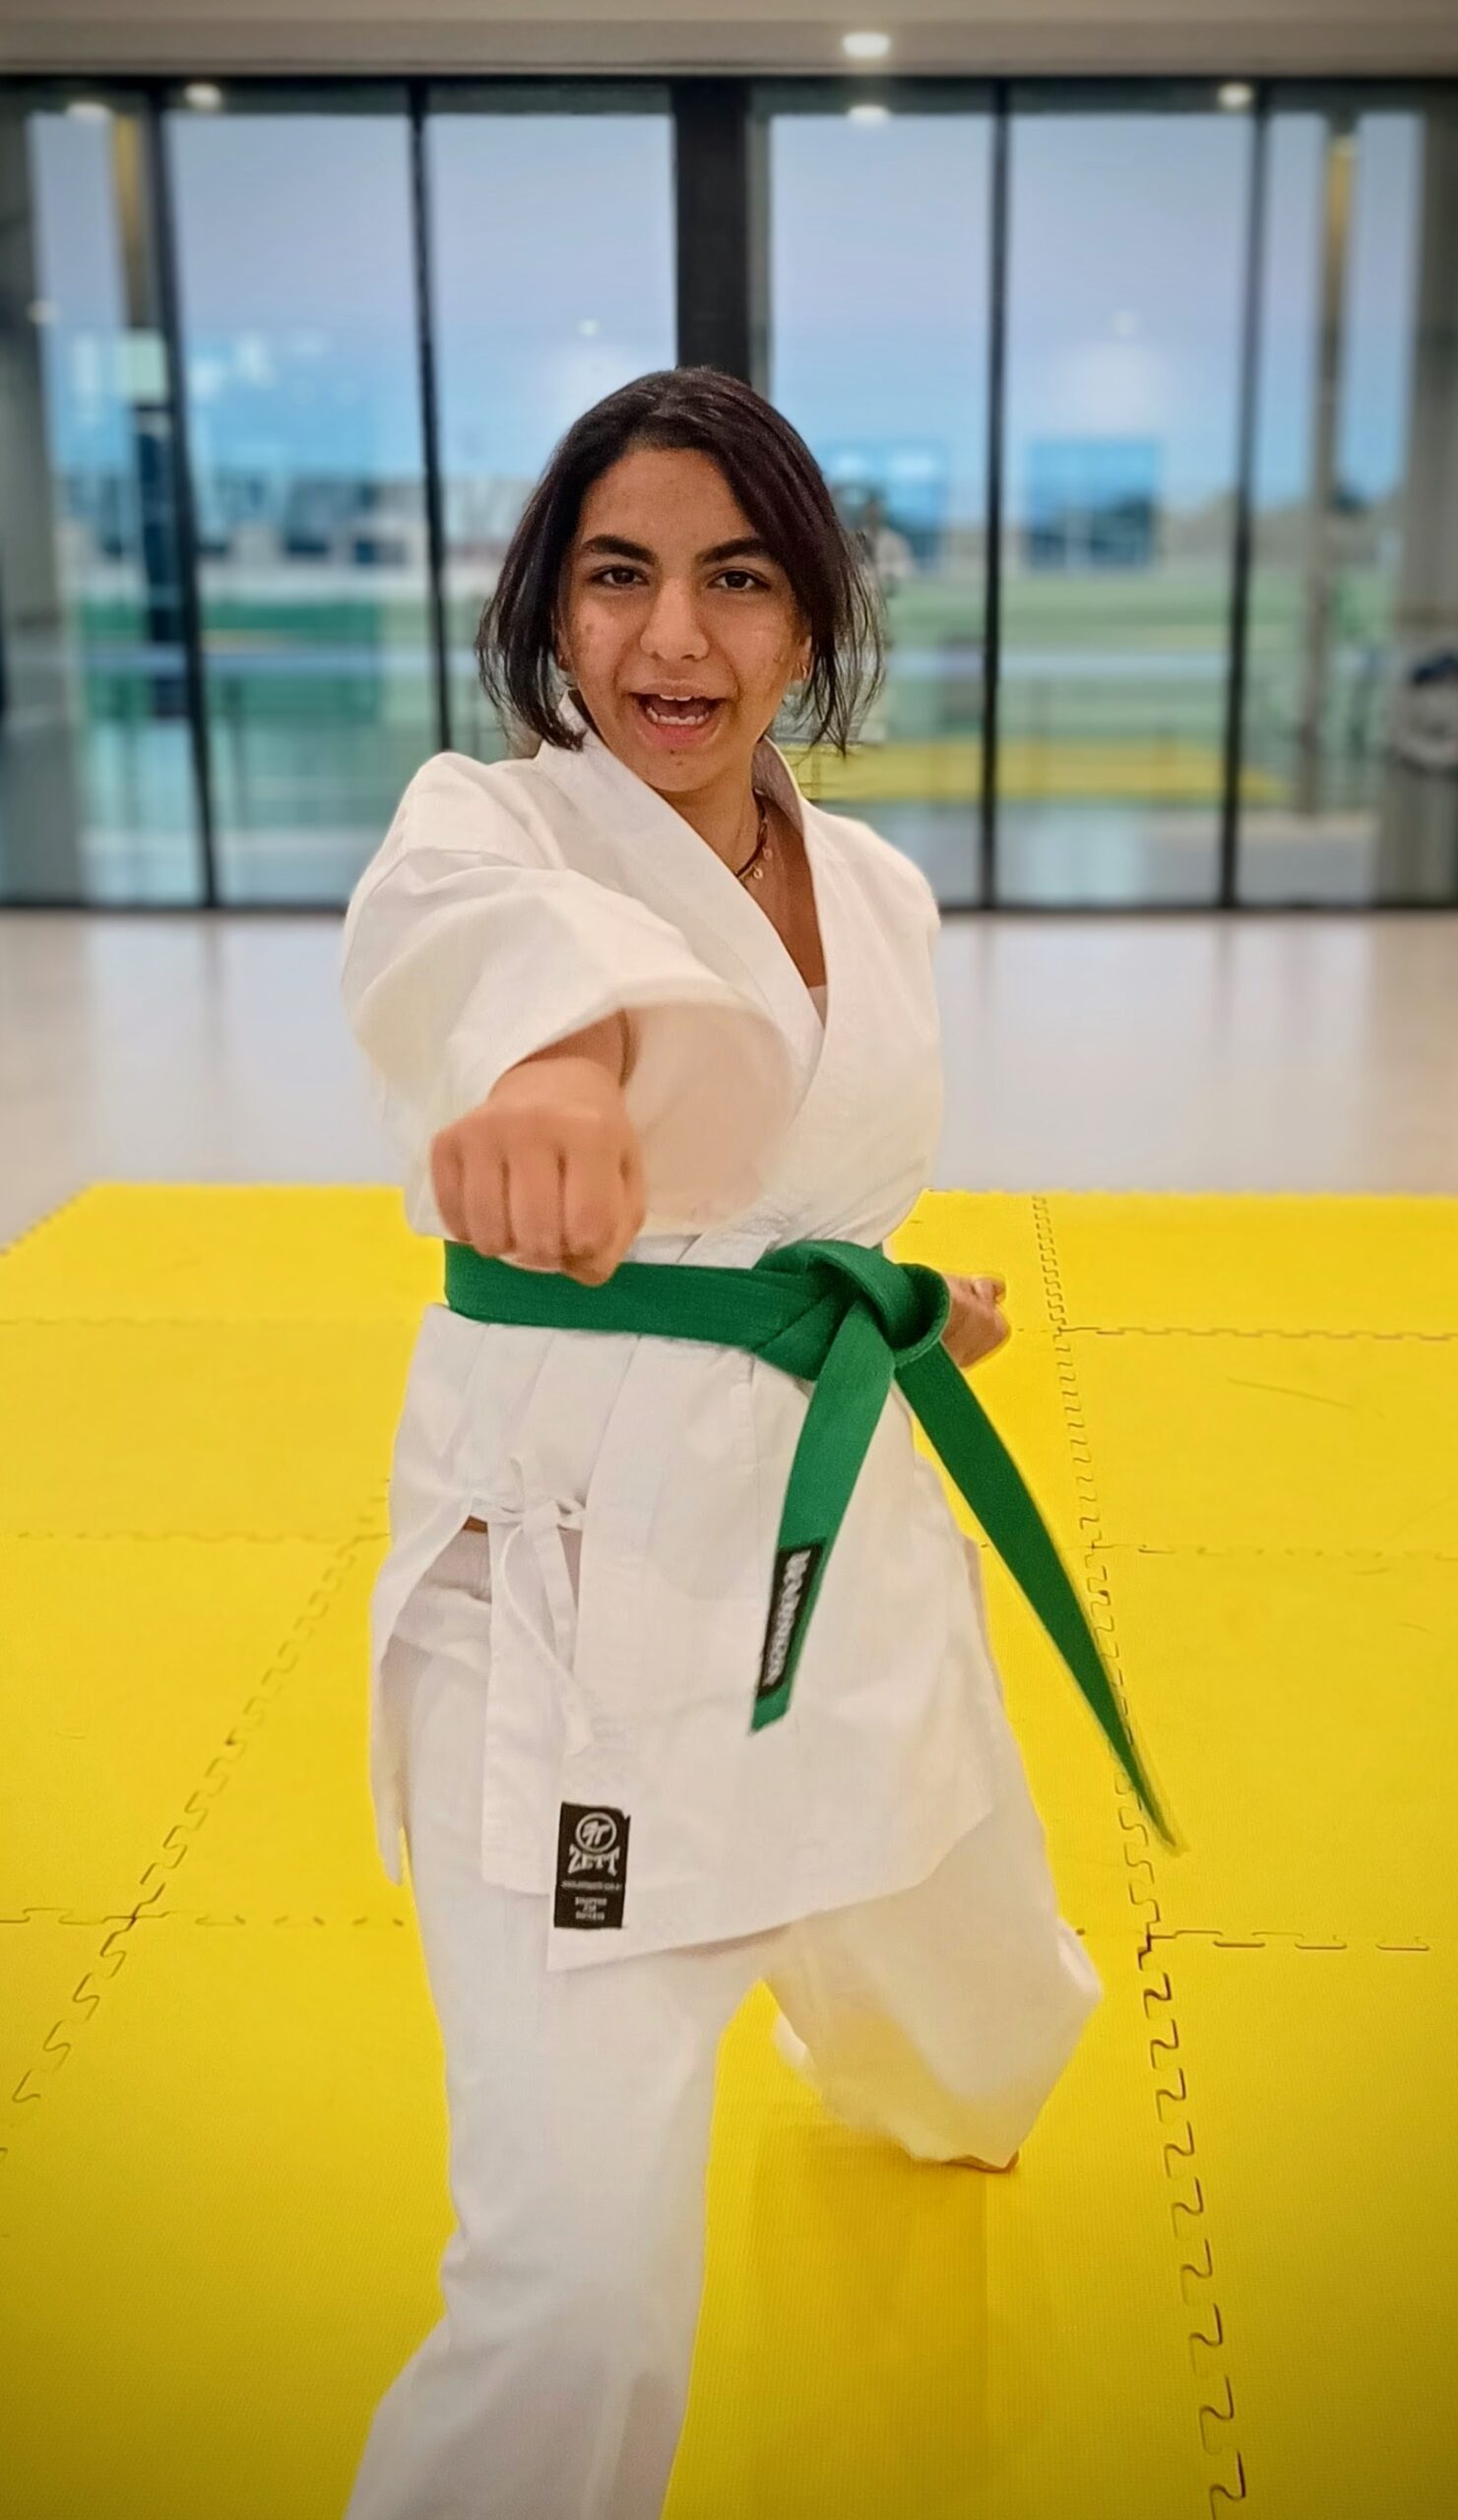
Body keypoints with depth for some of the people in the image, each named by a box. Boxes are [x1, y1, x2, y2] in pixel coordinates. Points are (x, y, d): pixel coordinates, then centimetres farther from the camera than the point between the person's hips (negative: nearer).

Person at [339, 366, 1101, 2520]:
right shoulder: (495, 814, -12)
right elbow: (457, 921, -40)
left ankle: (927, 2097, 70)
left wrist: (906, 1308, 3)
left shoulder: (879, 892, 5)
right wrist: (554, 1048, -61)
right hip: (574, 1599, -5)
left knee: (963, 1970, 31)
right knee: (580, 2299, -14)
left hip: (849, 1552, 6)